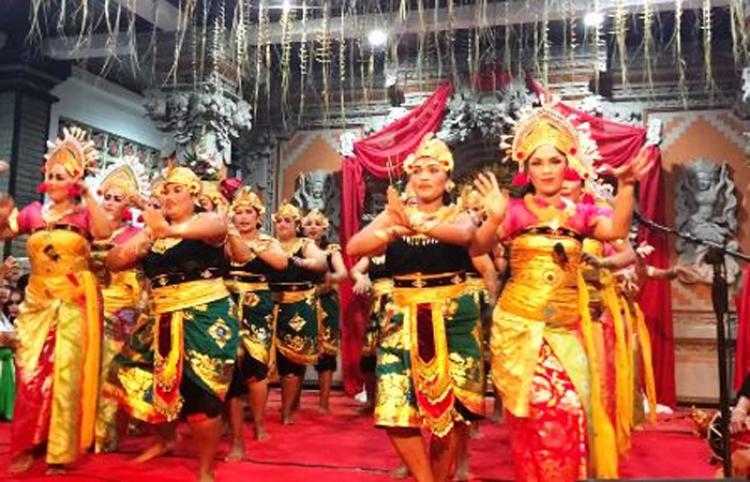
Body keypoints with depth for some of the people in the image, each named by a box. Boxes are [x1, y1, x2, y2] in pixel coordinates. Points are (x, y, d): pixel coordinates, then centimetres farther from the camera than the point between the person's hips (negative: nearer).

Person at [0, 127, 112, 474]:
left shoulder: (84, 213, 0)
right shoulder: (34, 212, 11)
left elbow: (104, 233, -20)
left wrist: (87, 194, -18)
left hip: (75, 302, -3)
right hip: (38, 301, 3)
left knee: (65, 373, -1)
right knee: (31, 374, 1)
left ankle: (60, 451, 9)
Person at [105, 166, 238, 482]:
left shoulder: (207, 220, -4)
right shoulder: (151, 230, 12)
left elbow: (216, 226, -31)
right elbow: (112, 262, 8)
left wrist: (170, 230, -50)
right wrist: (134, 248, -16)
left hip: (205, 317, -6)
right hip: (163, 320, 6)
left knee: (200, 395, -7)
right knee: (137, 380, 13)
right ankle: (166, 439, 41)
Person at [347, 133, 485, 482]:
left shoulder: (457, 215, 2)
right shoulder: (394, 214, 7)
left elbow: (465, 235, -23)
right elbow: (353, 247, -7)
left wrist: (417, 224, -39)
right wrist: (394, 231, -25)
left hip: (453, 319, -1)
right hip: (403, 319, 2)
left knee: (452, 405, 1)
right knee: (396, 407, -5)